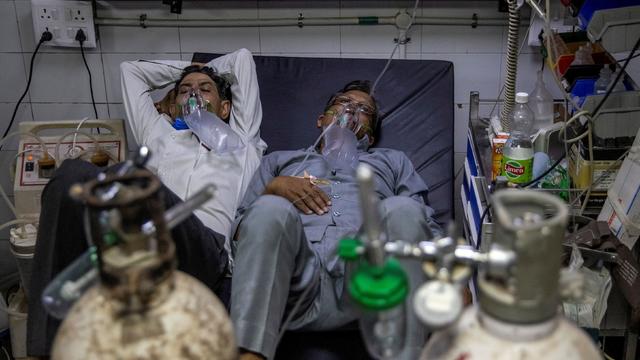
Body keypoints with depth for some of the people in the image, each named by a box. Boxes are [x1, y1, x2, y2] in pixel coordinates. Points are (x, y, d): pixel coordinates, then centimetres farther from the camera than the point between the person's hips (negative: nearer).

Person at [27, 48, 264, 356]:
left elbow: (242, 58, 46)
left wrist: (207, 67, 57)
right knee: (74, 174, -27)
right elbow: (131, 69, 54)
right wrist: (187, 68, 59)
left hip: (206, 249, -2)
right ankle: (48, 344, -28)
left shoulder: (240, 138, 35)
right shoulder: (160, 135, 38)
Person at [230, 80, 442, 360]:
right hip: (295, 275, 0)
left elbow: (429, 228, 19)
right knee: (270, 209, -31)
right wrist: (272, 189, 3)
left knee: (402, 209, -29)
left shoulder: (392, 161, 34)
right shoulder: (279, 160, 34)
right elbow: (238, 232, 23)